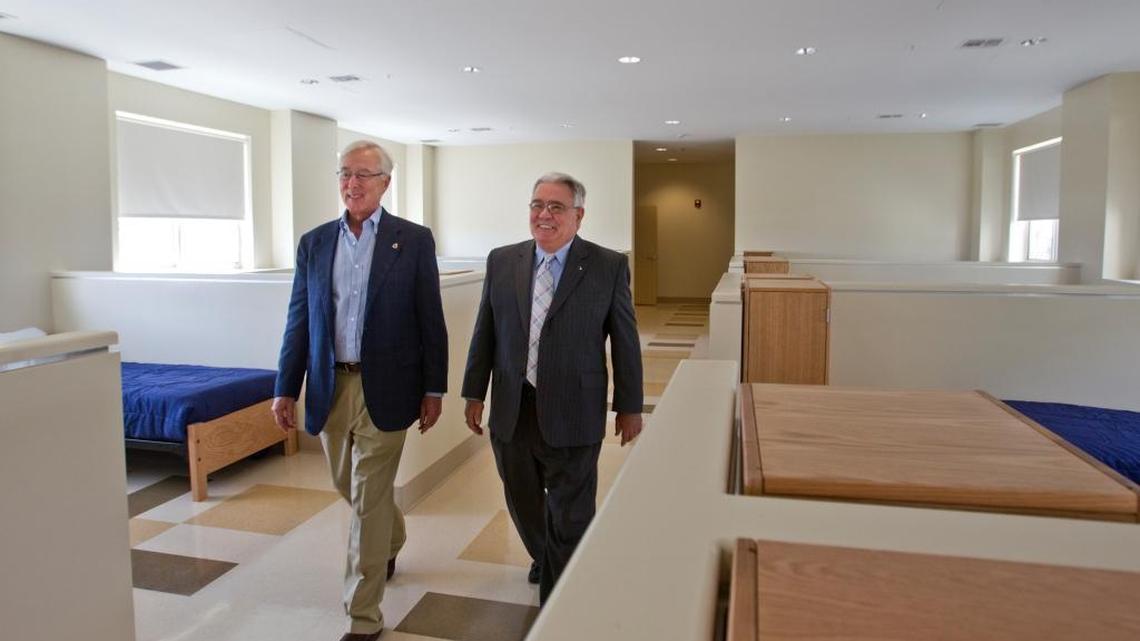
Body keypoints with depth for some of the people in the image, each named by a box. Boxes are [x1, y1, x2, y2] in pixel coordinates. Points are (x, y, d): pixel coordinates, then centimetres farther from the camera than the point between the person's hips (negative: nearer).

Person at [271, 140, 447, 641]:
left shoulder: (413, 240, -3)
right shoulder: (314, 242, 6)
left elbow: (431, 320, -3)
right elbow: (299, 320, 8)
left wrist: (433, 389, -4)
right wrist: (286, 388, 4)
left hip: (384, 387, -4)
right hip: (330, 387, 4)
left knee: (368, 498, 0)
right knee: (350, 487, 20)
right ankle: (390, 543, 50)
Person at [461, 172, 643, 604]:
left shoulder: (609, 266, -5)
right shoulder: (502, 261, 4)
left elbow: (625, 341, -2)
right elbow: (485, 333, 8)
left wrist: (630, 407, 0)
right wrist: (474, 393, 7)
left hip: (572, 416, -3)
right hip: (511, 413, 4)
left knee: (570, 515, 6)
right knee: (523, 502, 19)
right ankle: (544, 560, 48)